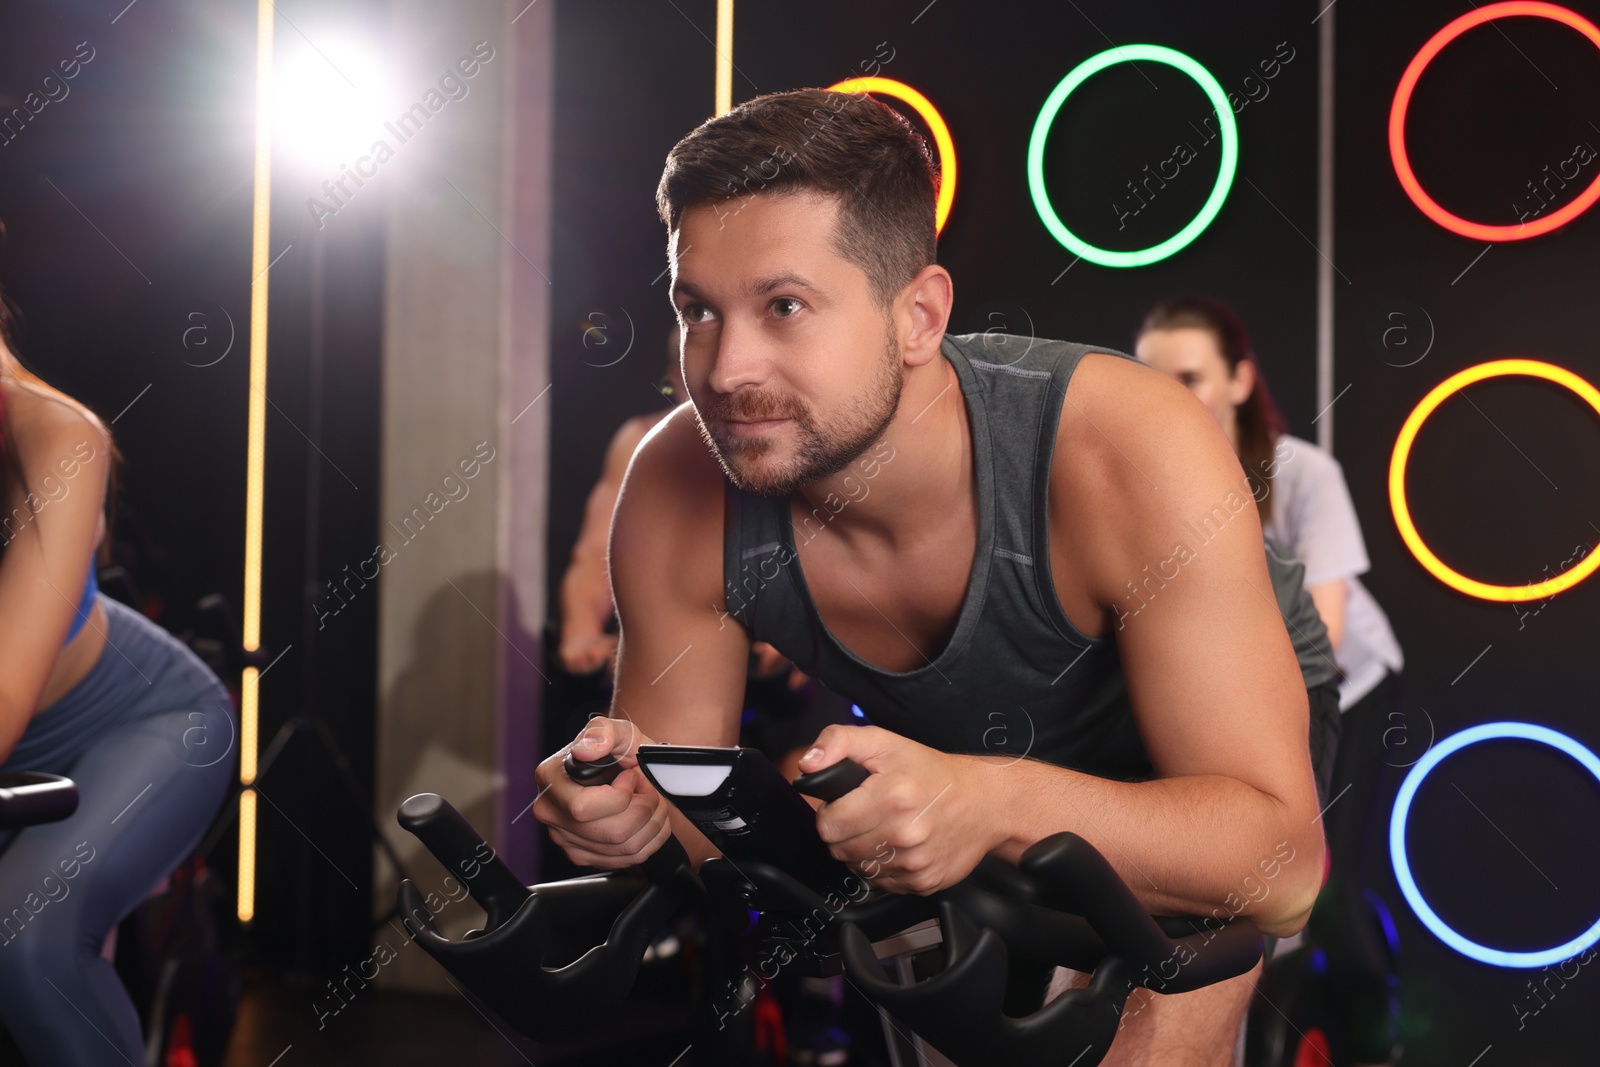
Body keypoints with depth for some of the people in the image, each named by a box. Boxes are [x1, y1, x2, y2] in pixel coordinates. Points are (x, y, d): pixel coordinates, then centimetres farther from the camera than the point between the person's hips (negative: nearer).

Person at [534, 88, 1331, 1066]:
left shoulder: (1131, 458, -36)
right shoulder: (681, 492, -23)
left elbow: (1282, 863, -37)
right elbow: (692, 818, -12)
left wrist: (998, 802, -54)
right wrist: (635, 810, -37)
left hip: (1180, 818, -4)